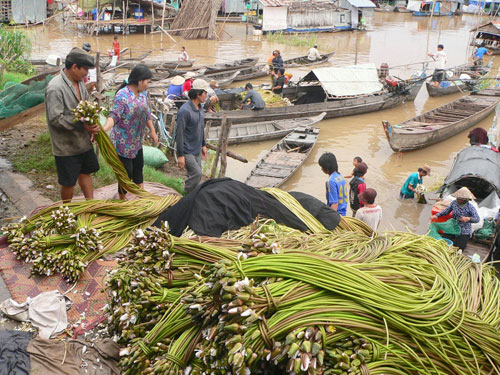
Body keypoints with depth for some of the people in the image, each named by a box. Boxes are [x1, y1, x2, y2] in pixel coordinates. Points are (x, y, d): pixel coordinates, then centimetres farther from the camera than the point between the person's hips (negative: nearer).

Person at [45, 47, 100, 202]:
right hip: (66, 146, -7)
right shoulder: (55, 88, -23)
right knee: (69, 182, 7)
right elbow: (55, 119, -25)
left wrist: (93, 125, -8)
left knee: (85, 173, 20)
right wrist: (82, 125, -26)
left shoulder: (79, 82, 2)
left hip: (84, 141, 8)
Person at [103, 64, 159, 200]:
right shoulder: (122, 95, -22)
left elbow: (147, 114, 14)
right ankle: (122, 199, 22)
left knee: (138, 167, 20)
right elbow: (114, 116, -30)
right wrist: (103, 129, -46)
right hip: (123, 142, -8)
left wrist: (152, 131, 18)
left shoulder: (143, 93, 4)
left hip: (137, 141, 8)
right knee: (126, 171, 1)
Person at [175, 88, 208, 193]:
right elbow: (179, 133, -20)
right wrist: (180, 155, -20)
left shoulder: (200, 108, 6)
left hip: (197, 150, 8)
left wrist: (203, 145, 22)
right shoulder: (185, 110, -21)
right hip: (187, 151, -8)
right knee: (197, 174, -12)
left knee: (195, 174, 12)